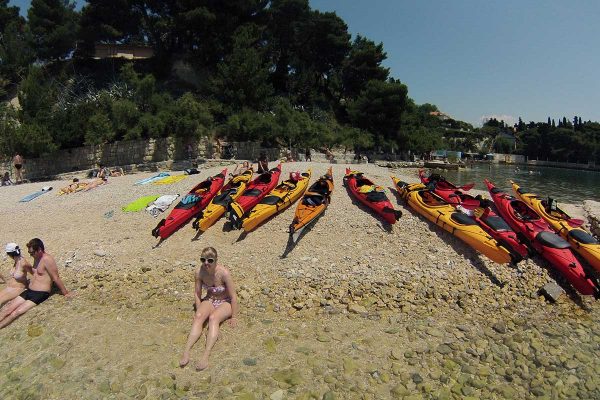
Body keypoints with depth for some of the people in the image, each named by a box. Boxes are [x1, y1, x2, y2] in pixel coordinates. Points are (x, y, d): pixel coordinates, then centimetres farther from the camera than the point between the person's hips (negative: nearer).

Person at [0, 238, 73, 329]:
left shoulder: (47, 259, -19)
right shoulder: (36, 258, 8)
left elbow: (56, 278, -16)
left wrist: (66, 293, -12)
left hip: (40, 294, -8)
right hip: (29, 291, 8)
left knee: (16, 312, -18)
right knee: (8, 308, -5)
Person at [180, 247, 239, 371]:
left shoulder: (223, 273, -27)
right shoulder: (199, 272, -15)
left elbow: (233, 297, -20)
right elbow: (197, 293, 0)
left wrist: (234, 317, -15)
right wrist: (199, 312, -3)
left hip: (225, 302, -4)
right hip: (209, 300, 4)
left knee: (213, 318, -32)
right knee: (198, 317, -26)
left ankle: (206, 354, -44)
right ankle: (186, 350, -37)